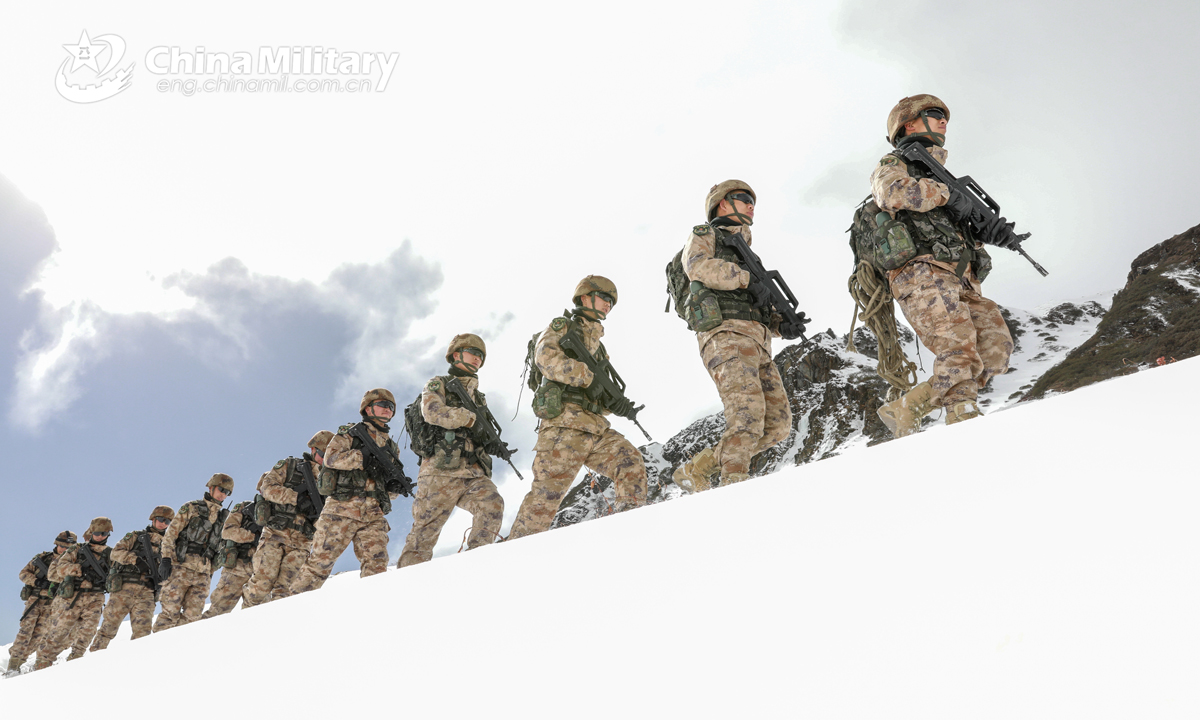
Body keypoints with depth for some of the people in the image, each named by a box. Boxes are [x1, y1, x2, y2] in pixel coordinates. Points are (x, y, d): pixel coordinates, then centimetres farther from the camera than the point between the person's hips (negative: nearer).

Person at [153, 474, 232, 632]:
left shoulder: (222, 518, 20)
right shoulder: (191, 508, 5)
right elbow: (170, 534, 0)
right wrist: (166, 558, -12)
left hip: (202, 573, 4)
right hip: (181, 567, -4)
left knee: (192, 615, -4)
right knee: (170, 611, -8)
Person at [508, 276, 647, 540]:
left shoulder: (598, 346, 30)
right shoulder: (561, 326, 9)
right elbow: (546, 356, -13)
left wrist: (615, 402, 0)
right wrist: (588, 375, -22)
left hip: (596, 427, 7)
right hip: (564, 422, -7)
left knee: (631, 463, -10)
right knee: (549, 489, -12)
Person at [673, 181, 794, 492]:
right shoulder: (703, 236, 15)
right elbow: (699, 268, -11)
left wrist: (781, 321, 7)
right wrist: (747, 277, -16)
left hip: (757, 343, 7)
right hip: (726, 335, -7)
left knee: (778, 423, -3)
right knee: (748, 411, -25)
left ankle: (697, 469, 1)